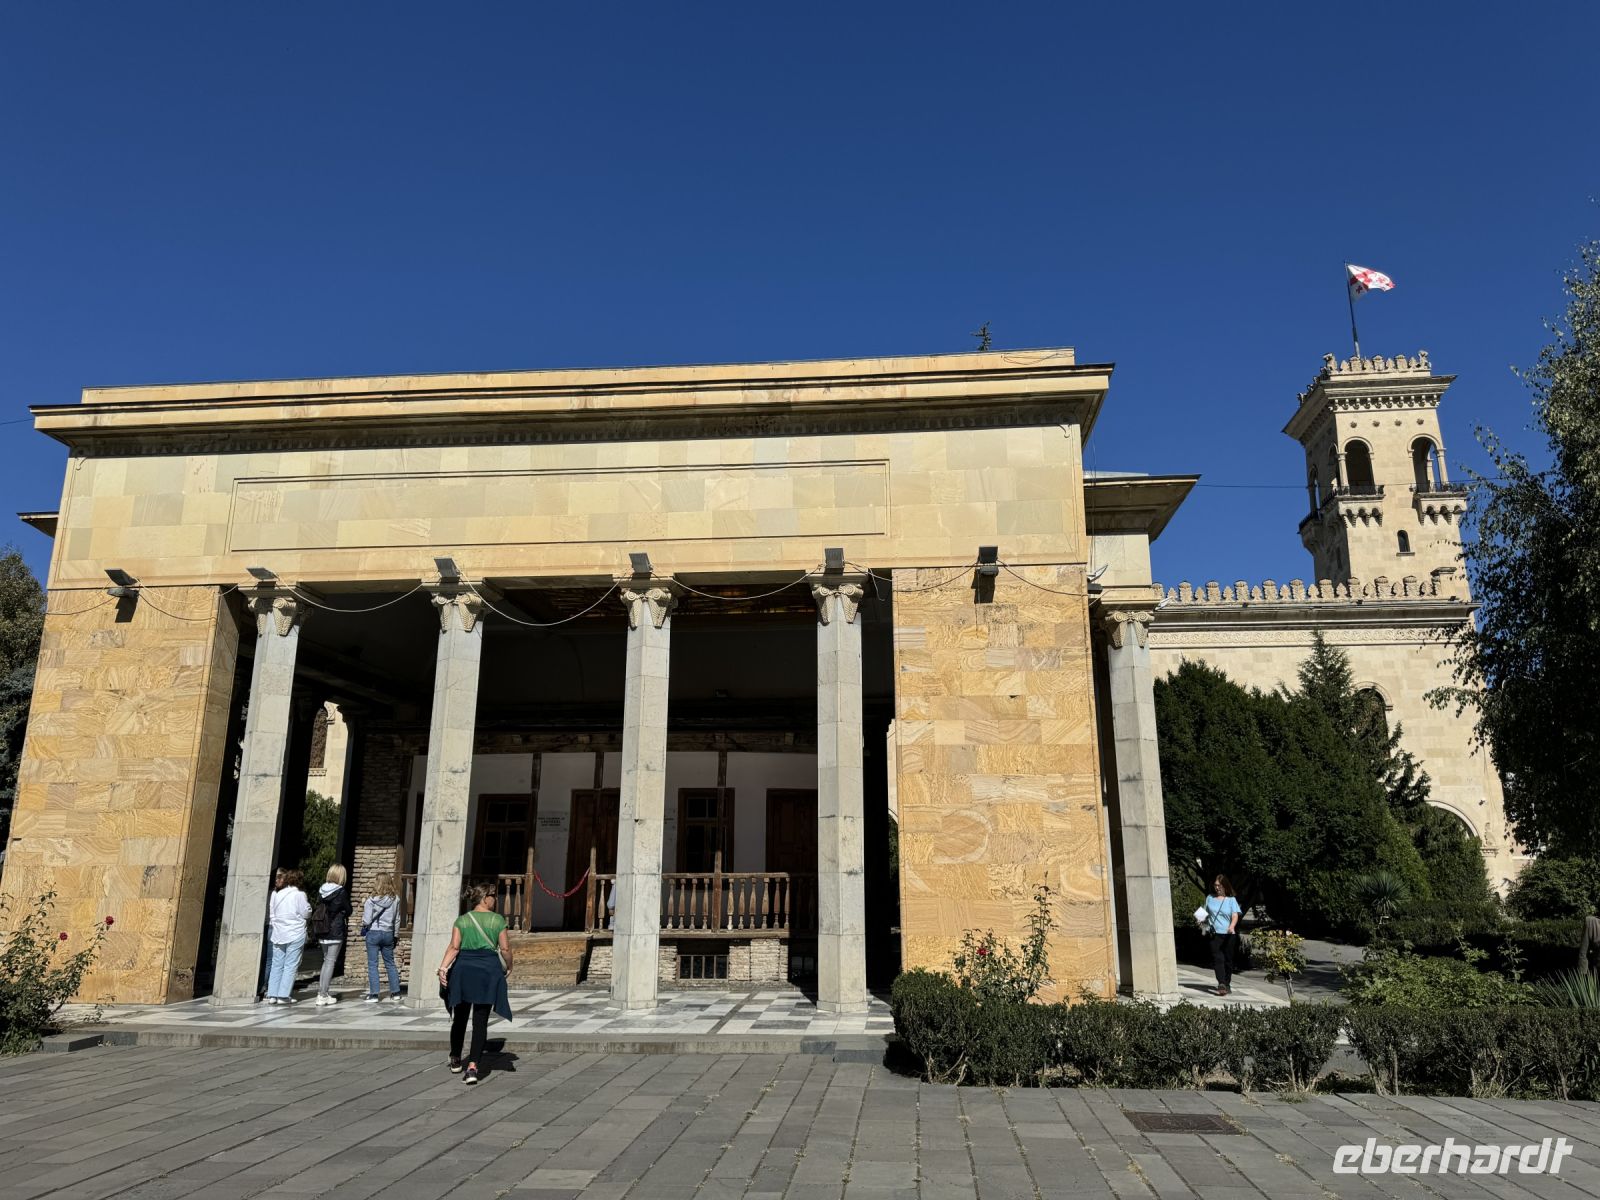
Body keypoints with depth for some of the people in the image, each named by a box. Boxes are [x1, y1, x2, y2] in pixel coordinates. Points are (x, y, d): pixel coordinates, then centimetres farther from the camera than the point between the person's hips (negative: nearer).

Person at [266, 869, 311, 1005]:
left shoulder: (275, 894, 6)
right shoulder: (299, 894, -10)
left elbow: (271, 912, 12)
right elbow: (306, 913, -6)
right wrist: (307, 903, 10)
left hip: (278, 933, 5)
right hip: (295, 934, -5)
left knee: (277, 964, 11)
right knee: (290, 965, -1)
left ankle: (272, 995, 10)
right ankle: (283, 995, -4)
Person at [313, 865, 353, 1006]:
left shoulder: (322, 891, 4)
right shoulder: (341, 892, -12)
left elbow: (318, 909, 9)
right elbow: (348, 910, -4)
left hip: (322, 932, 6)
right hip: (336, 932, -6)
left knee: (326, 960, 18)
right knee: (330, 962, 0)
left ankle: (322, 992, 19)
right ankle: (323, 995, 0)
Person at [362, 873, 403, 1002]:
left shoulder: (372, 900, -14)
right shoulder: (395, 899, -2)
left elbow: (366, 920, -12)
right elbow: (397, 920, 6)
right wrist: (395, 935, 16)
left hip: (373, 933, -4)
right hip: (388, 933, 4)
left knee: (372, 964, 3)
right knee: (390, 963, 14)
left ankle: (373, 994, 2)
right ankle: (395, 992, 18)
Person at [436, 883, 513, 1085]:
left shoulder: (462, 920, 6)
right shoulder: (498, 920, 1)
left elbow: (454, 947, -6)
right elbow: (505, 948, 0)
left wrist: (443, 968, -10)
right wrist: (508, 966, 16)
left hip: (464, 968, 2)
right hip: (489, 970, -2)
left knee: (460, 1017, 18)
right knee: (480, 1020, 0)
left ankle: (455, 1060, 34)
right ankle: (472, 1066, -11)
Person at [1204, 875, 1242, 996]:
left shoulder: (1231, 899, 6)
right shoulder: (1210, 898, 13)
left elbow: (1235, 916, -5)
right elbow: (1206, 914, 23)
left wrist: (1232, 927, -23)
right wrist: (1203, 920, 2)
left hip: (1228, 935, 0)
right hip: (1214, 934, 0)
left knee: (1228, 959, 6)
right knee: (1218, 959, -12)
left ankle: (1227, 983, 21)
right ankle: (1221, 984, -22)